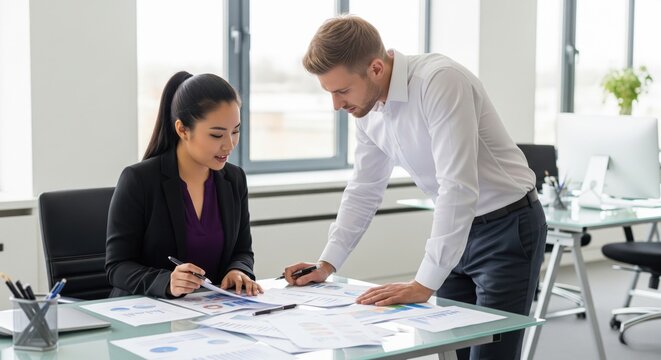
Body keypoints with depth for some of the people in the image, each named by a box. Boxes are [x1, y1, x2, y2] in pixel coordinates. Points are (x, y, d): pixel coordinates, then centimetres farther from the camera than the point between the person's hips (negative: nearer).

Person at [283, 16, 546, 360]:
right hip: (457, 230, 7)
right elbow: (363, 190, 11)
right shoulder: (368, 110, -2)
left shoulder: (440, 81, -28)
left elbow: (458, 189, -33)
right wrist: (327, 263, 4)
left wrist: (423, 284, -33)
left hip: (507, 227, -7)